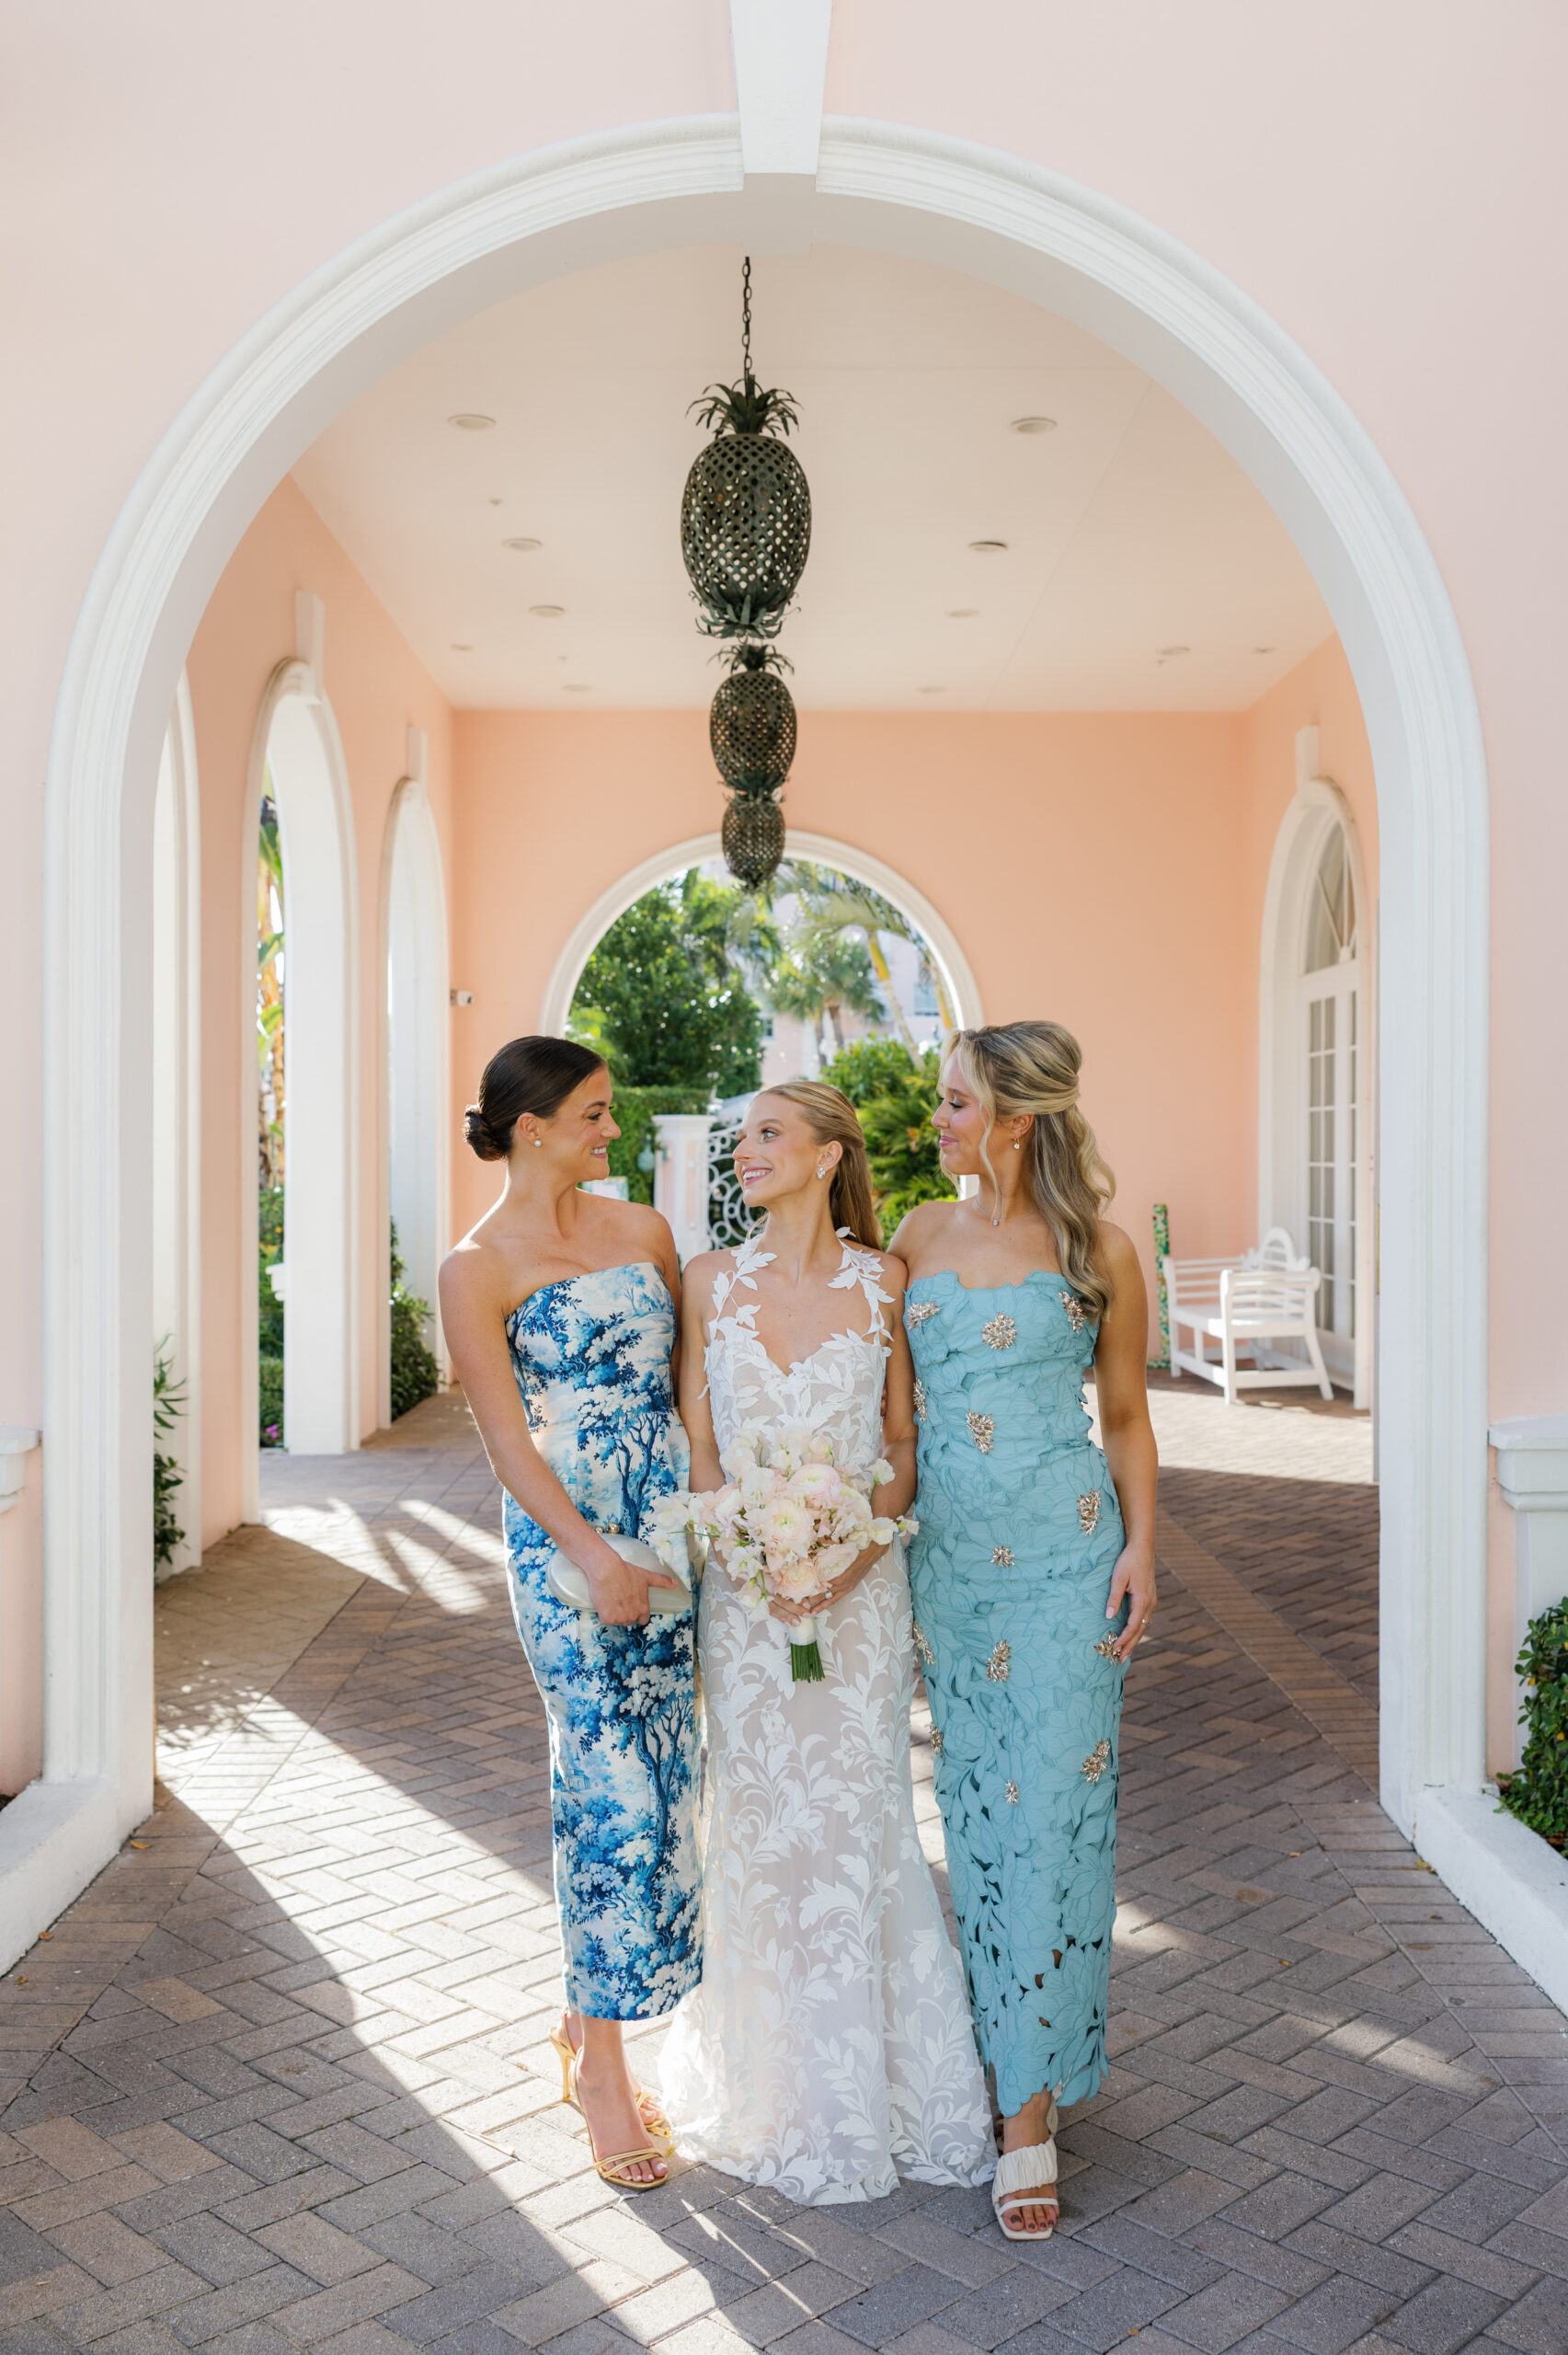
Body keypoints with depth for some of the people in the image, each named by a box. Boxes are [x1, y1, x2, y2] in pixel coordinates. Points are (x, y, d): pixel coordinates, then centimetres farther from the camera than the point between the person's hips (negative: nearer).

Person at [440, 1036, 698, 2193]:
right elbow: (507, 1435, -10)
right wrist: (593, 1554, -20)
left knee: (665, 1786, 10)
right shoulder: (475, 1270, -5)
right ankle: (601, 2062, 13)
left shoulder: (643, 1230, 9)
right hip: (565, 1546, -5)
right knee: (615, 1793, -6)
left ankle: (591, 2020, 29)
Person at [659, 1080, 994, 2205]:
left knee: (863, 1816, 5)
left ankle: (894, 2079, 26)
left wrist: (855, 1544, -13)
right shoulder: (712, 1280, 1)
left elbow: (906, 1445, 3)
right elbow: (698, 1447, 2)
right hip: (745, 1589, 1)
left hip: (862, 1587, -1)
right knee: (763, 1820, 8)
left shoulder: (884, 1282, -1)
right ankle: (789, 2095, 27)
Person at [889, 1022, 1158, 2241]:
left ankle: (1032, 2107, 7)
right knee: (972, 1797, 11)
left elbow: (1127, 1413, 4)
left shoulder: (1098, 1251, -3)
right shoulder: (919, 1235, 6)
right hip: (946, 1547, 4)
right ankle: (1000, 2038, 29)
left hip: (1064, 1552, -3)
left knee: (1052, 1803, -2)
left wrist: (1141, 1544, -5)